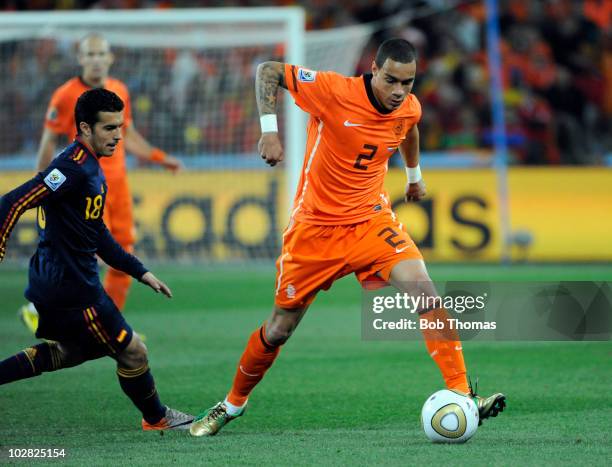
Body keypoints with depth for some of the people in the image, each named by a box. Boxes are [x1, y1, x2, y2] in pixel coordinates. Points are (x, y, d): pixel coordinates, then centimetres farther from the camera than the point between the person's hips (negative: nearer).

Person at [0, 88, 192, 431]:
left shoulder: (92, 169, 12)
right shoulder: (74, 168, -20)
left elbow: (98, 235, 22)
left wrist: (140, 272, 20)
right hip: (71, 287, -10)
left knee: (76, 349, 27)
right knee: (133, 351, 4)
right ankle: (157, 418, 26)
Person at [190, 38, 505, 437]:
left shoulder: (409, 108, -6)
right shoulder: (335, 91, -22)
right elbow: (268, 71, -14)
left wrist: (415, 174, 33)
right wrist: (269, 129, -24)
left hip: (371, 219, 3)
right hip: (316, 225, -2)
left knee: (423, 290, -23)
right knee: (279, 330, 7)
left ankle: (461, 394, -21)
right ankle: (233, 404, 31)